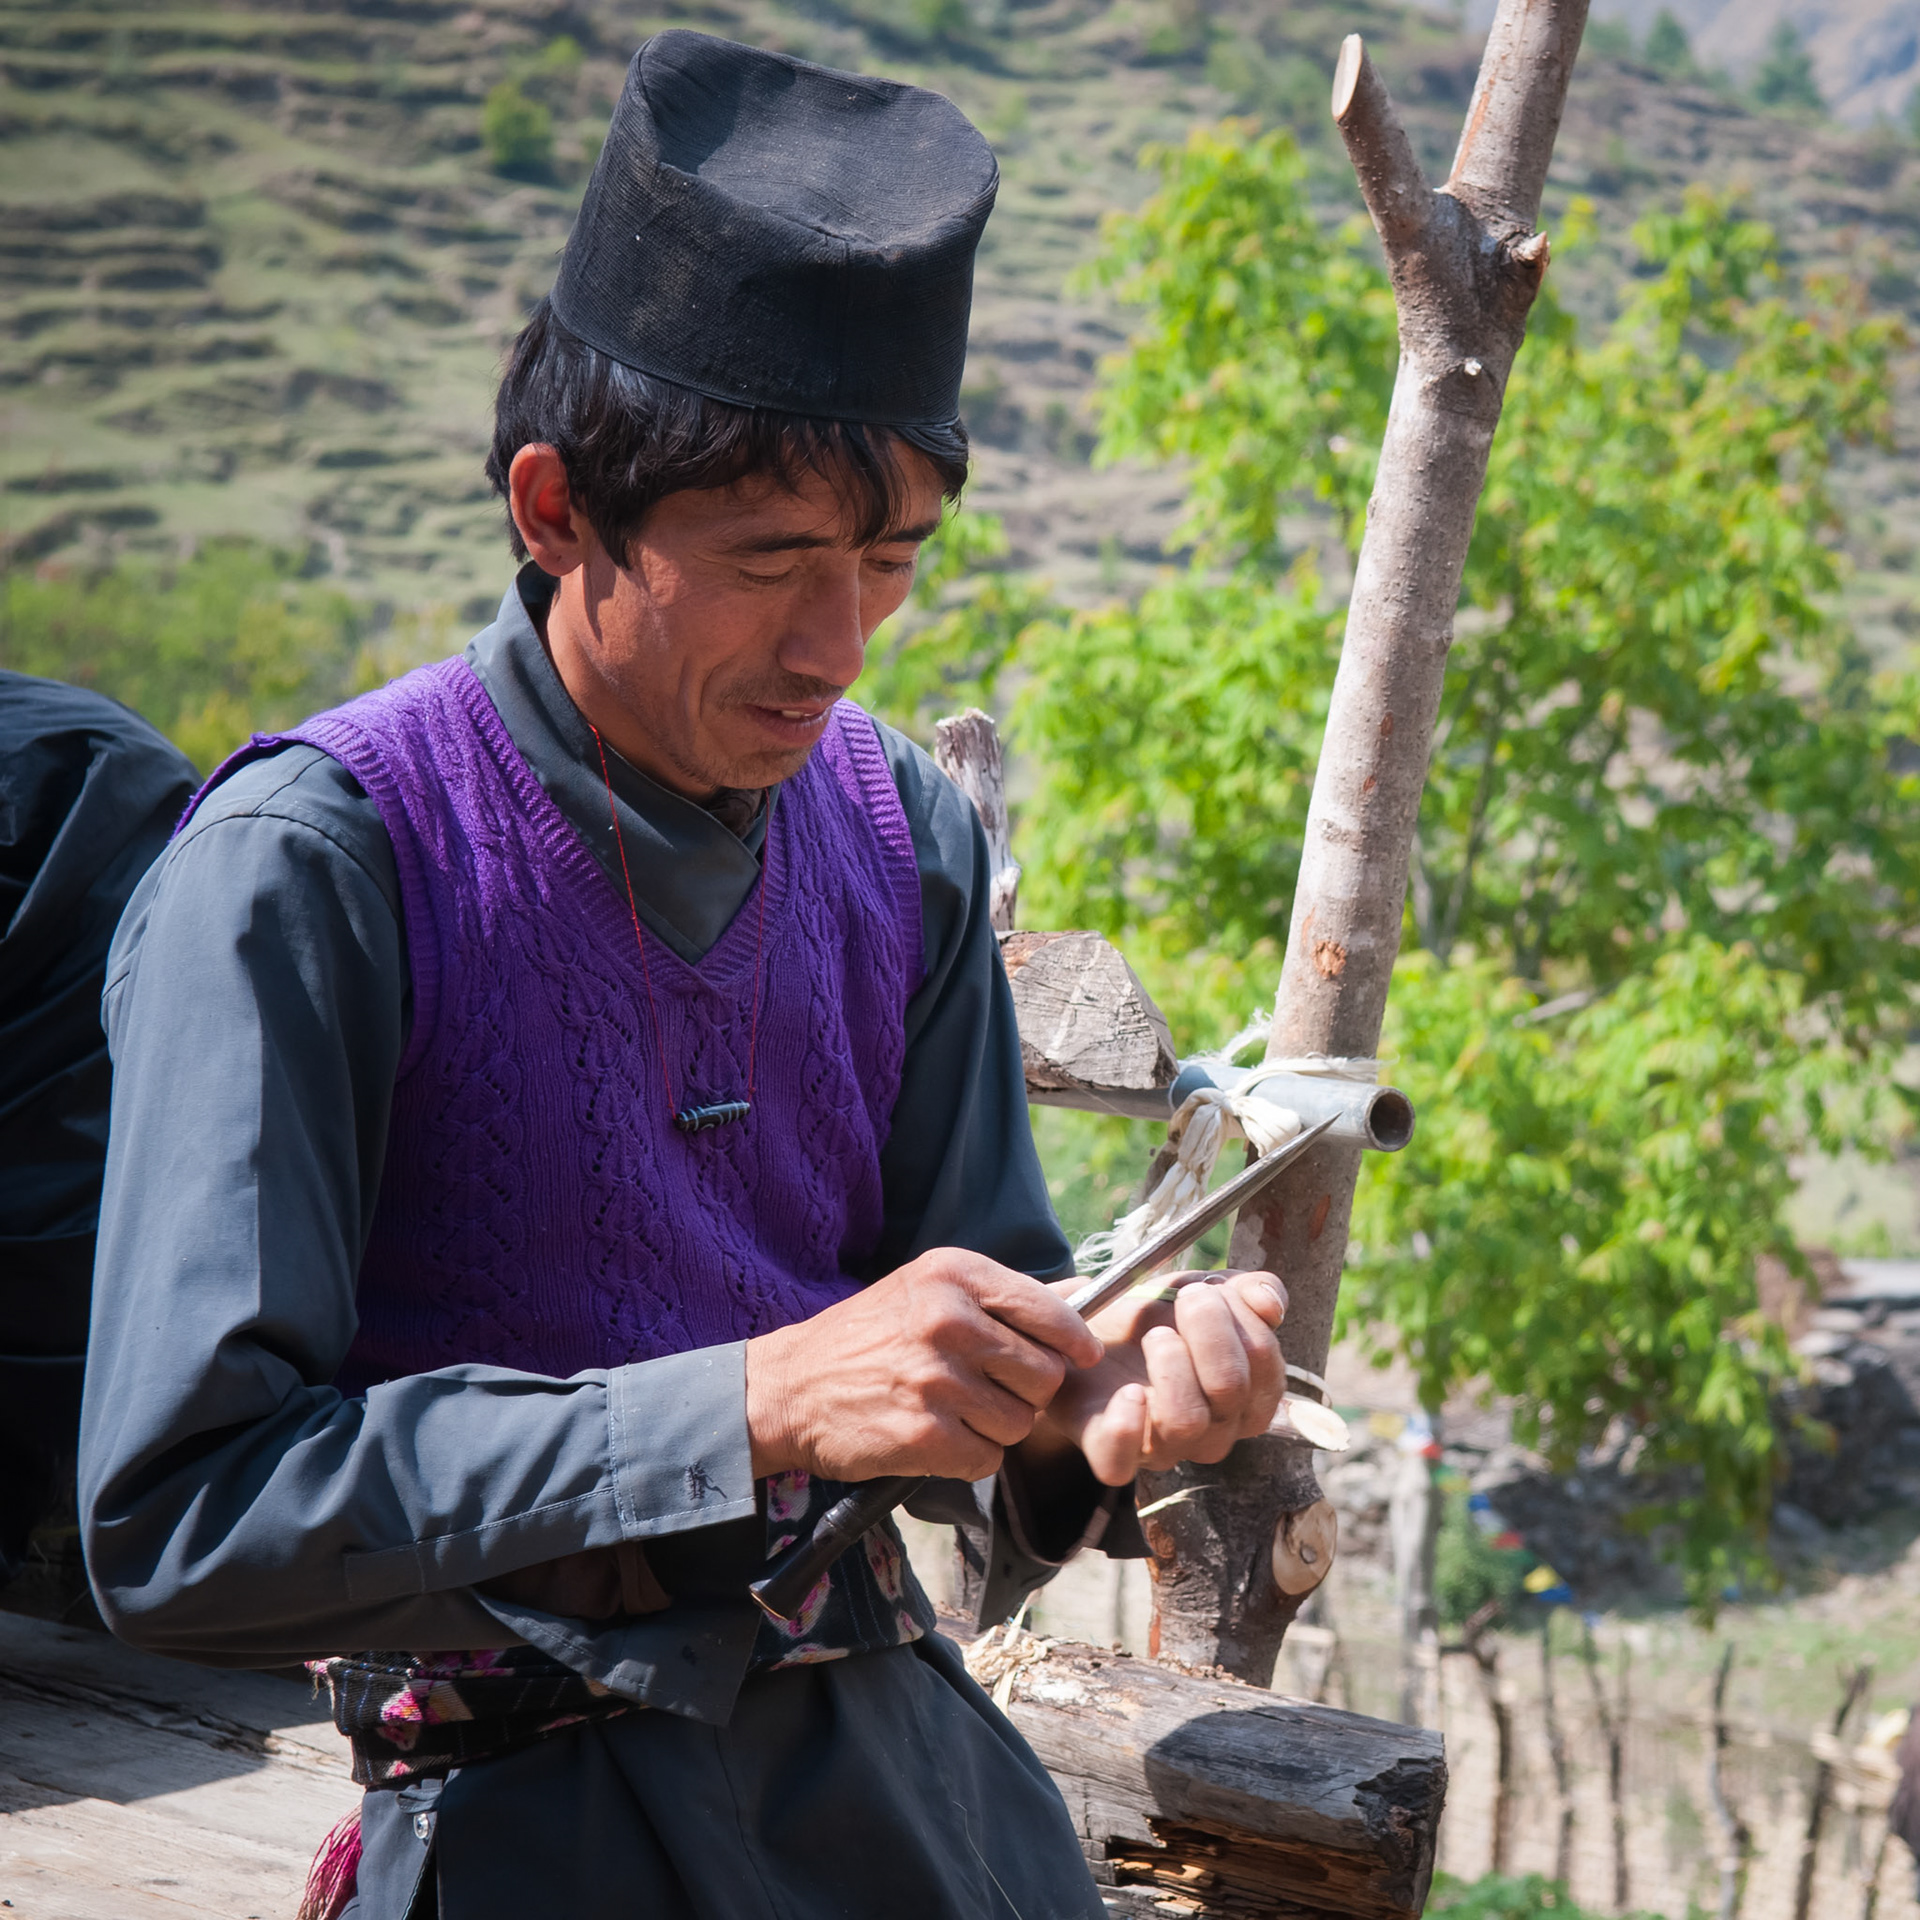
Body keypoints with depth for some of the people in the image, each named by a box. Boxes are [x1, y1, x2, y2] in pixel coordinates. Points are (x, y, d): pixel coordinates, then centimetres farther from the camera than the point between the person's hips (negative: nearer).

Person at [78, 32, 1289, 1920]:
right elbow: (178, 1518, -22)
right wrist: (759, 1404, -26)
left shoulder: (905, 841, 3)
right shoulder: (311, 865, -15)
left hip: (908, 1757, 5)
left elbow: (972, 1448, 8)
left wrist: (1104, 1405, -16)